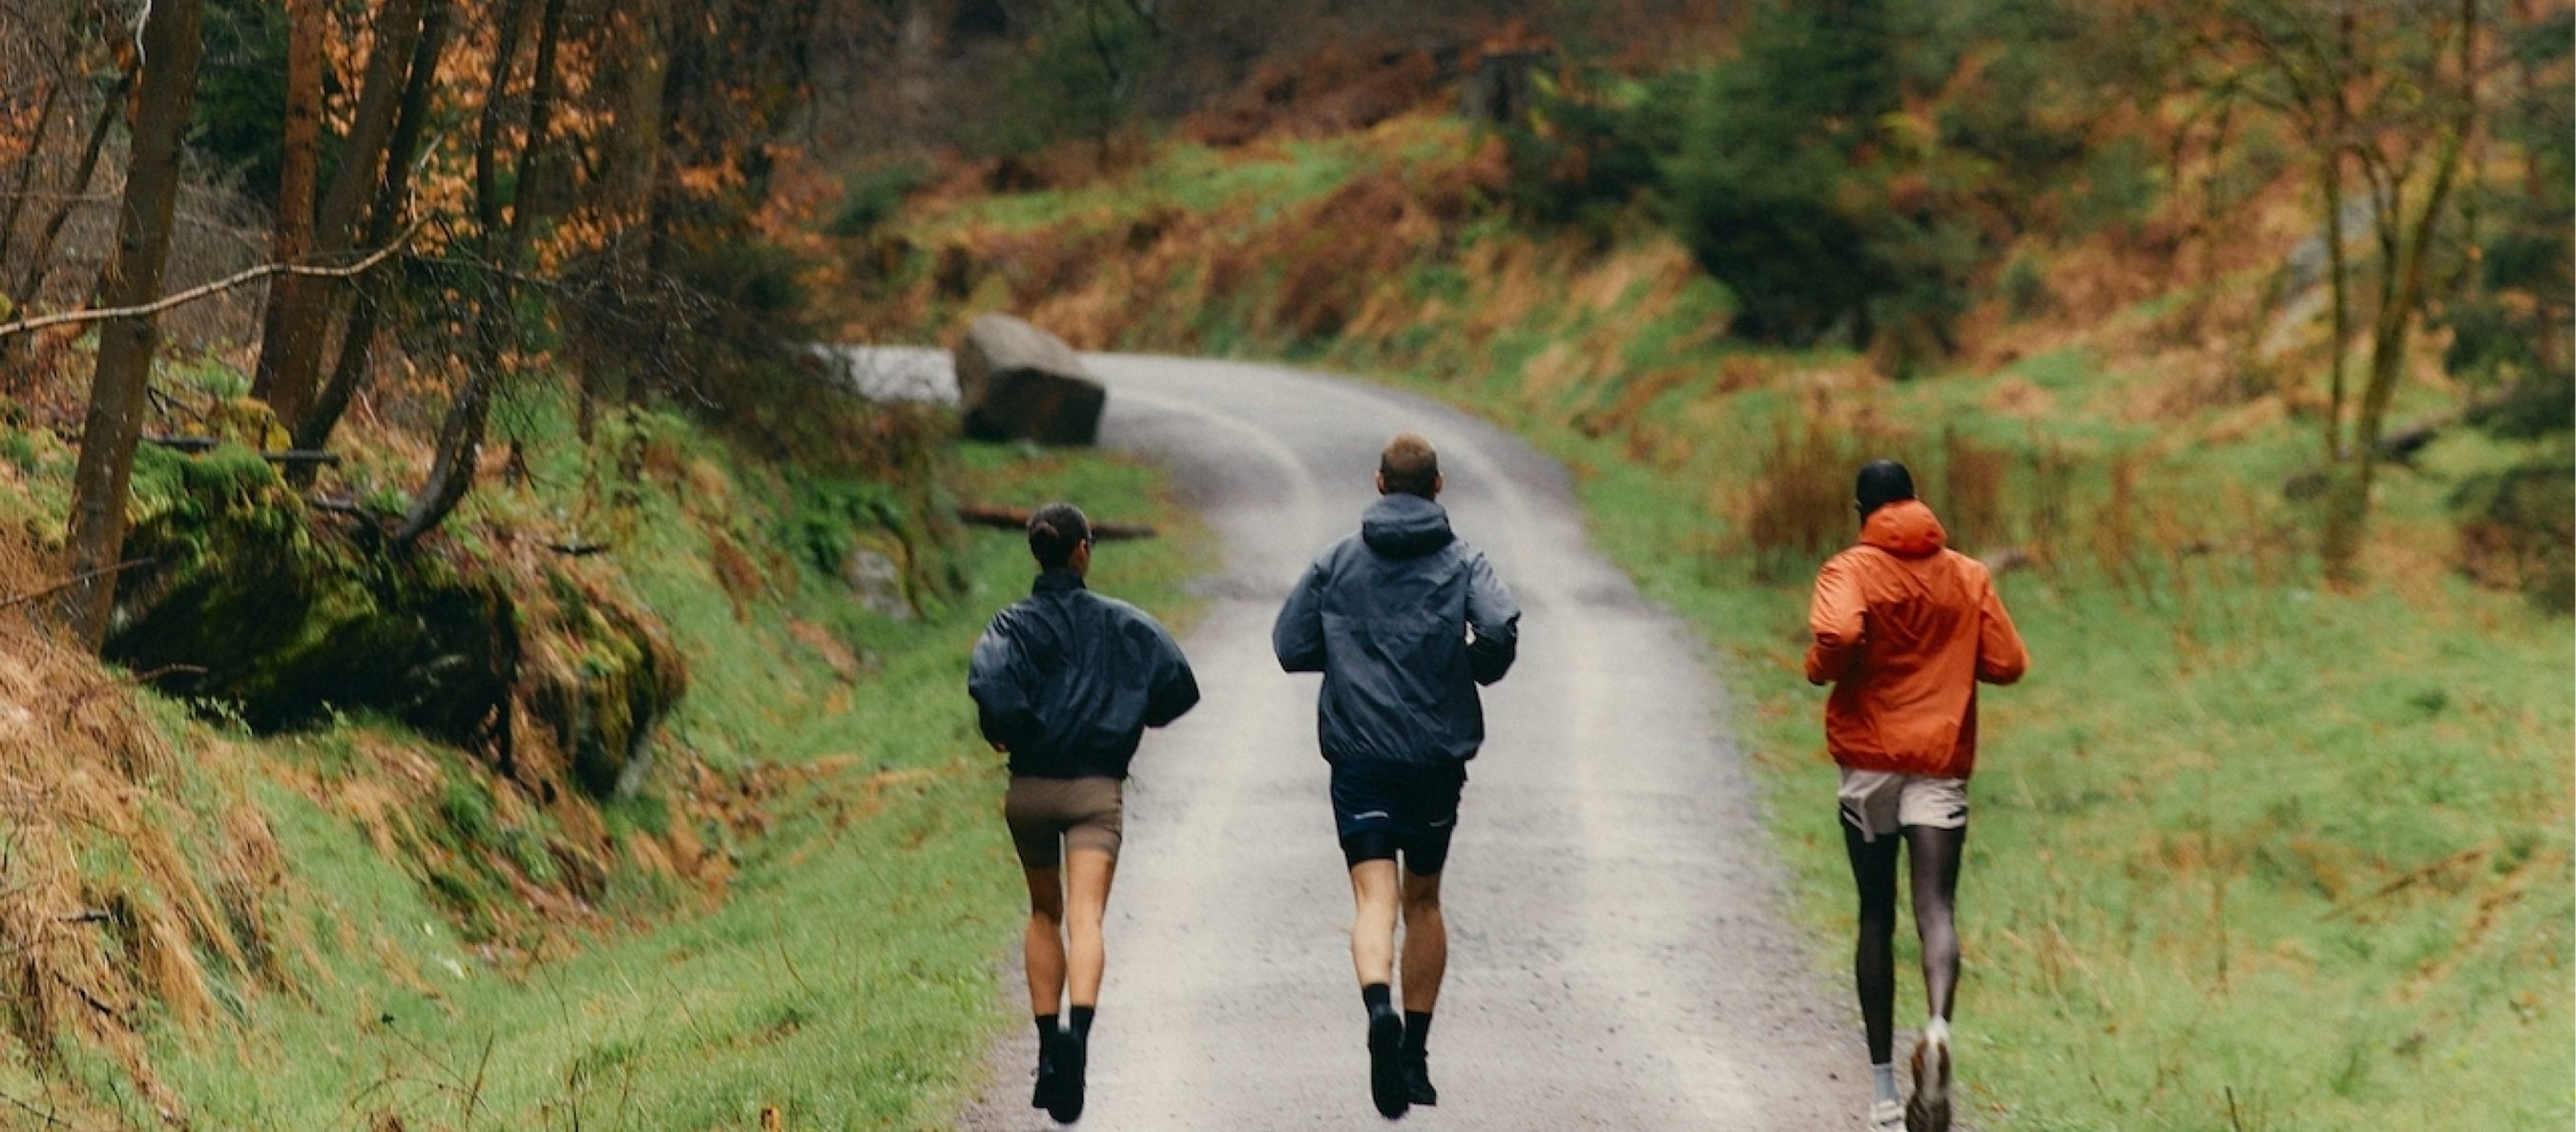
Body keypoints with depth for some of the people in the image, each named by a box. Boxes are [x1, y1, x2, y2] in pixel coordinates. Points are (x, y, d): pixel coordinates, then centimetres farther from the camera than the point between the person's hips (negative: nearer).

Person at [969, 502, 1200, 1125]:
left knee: (1044, 914, 21)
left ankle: (1048, 1046, 17)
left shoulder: (1014, 623, 0)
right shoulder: (1123, 623, 4)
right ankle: (1078, 1029, -40)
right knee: (1084, 917, -15)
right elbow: (1180, 686, 1)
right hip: (1097, 789, -1)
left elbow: (989, 681, -21)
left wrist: (1002, 733, -2)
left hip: (1029, 788, 1)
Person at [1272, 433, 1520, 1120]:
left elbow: (1290, 646, 4)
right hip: (1437, 756, 1)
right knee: (1423, 898, 16)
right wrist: (1480, 670, 3)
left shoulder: (1337, 563, 5)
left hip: (1358, 758, -1)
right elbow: (1501, 627, -17)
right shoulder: (1462, 562, 1)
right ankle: (1416, 1054, 19)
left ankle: (1380, 1009, -37)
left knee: (1375, 898, -8)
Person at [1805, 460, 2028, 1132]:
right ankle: (1937, 1027, -39)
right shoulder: (1968, 577, 7)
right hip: (1942, 761, 1)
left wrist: (1821, 670, -4)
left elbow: (1838, 631, -25)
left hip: (1869, 758, -1)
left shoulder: (1852, 571, -4)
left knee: (1876, 918, 10)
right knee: (1935, 907, -8)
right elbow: (2007, 664, 6)